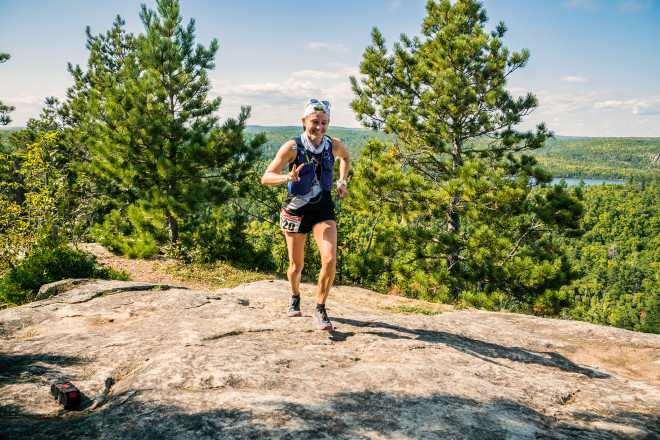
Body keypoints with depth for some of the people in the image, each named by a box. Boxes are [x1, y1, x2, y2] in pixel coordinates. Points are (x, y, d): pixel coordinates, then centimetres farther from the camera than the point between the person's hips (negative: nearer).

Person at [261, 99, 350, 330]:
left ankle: (320, 310, 2)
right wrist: (287, 177, -39)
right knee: (296, 265, 10)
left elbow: (346, 157, 20)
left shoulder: (334, 145, -6)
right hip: (296, 210, -1)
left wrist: (342, 183, 9)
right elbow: (266, 177, -20)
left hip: (323, 211, 2)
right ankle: (295, 297, 43)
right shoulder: (293, 147, -16)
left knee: (330, 260, -17)